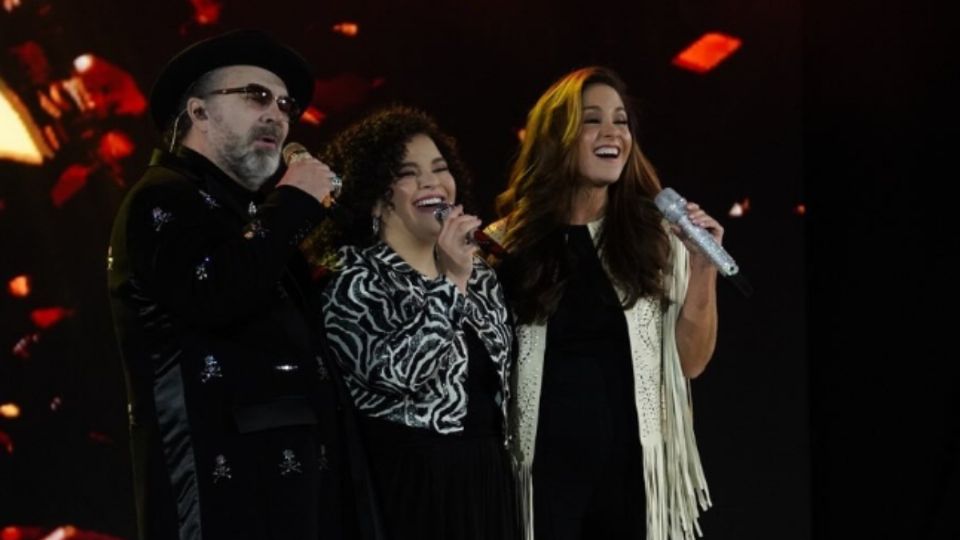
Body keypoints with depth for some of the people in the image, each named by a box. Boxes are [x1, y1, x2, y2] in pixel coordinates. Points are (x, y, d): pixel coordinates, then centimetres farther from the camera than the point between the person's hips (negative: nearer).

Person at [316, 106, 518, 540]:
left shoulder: (478, 273, 13)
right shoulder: (352, 273, -8)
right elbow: (394, 370, -22)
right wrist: (451, 282, -20)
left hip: (485, 479, 6)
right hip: (405, 480, -6)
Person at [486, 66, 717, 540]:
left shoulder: (658, 236, 4)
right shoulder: (509, 243, -2)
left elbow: (691, 362, 4)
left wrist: (703, 271, -8)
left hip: (636, 464, 2)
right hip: (545, 466, -2)